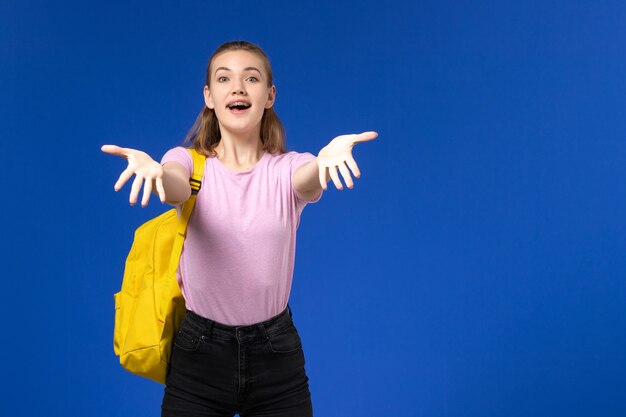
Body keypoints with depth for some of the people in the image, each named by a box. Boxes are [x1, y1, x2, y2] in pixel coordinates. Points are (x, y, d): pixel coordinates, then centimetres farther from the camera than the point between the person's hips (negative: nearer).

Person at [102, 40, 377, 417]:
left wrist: (330, 157, -48)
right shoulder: (190, 163, -2)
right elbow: (176, 187, -25)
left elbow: (311, 180, -24)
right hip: (198, 357, 0)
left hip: (277, 360, 0)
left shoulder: (287, 168, -1)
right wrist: (153, 170, -49)